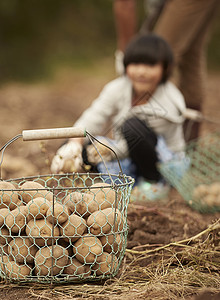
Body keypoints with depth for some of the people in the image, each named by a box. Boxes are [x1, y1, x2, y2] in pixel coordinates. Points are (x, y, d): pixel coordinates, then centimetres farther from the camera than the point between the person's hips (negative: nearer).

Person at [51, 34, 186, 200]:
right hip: (124, 155, 5)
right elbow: (93, 118, -21)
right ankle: (128, 179, -5)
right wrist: (73, 146, -37)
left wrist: (112, 151, -31)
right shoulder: (118, 89, -11)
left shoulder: (169, 104, -23)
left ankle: (155, 183, -13)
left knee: (132, 126, -34)